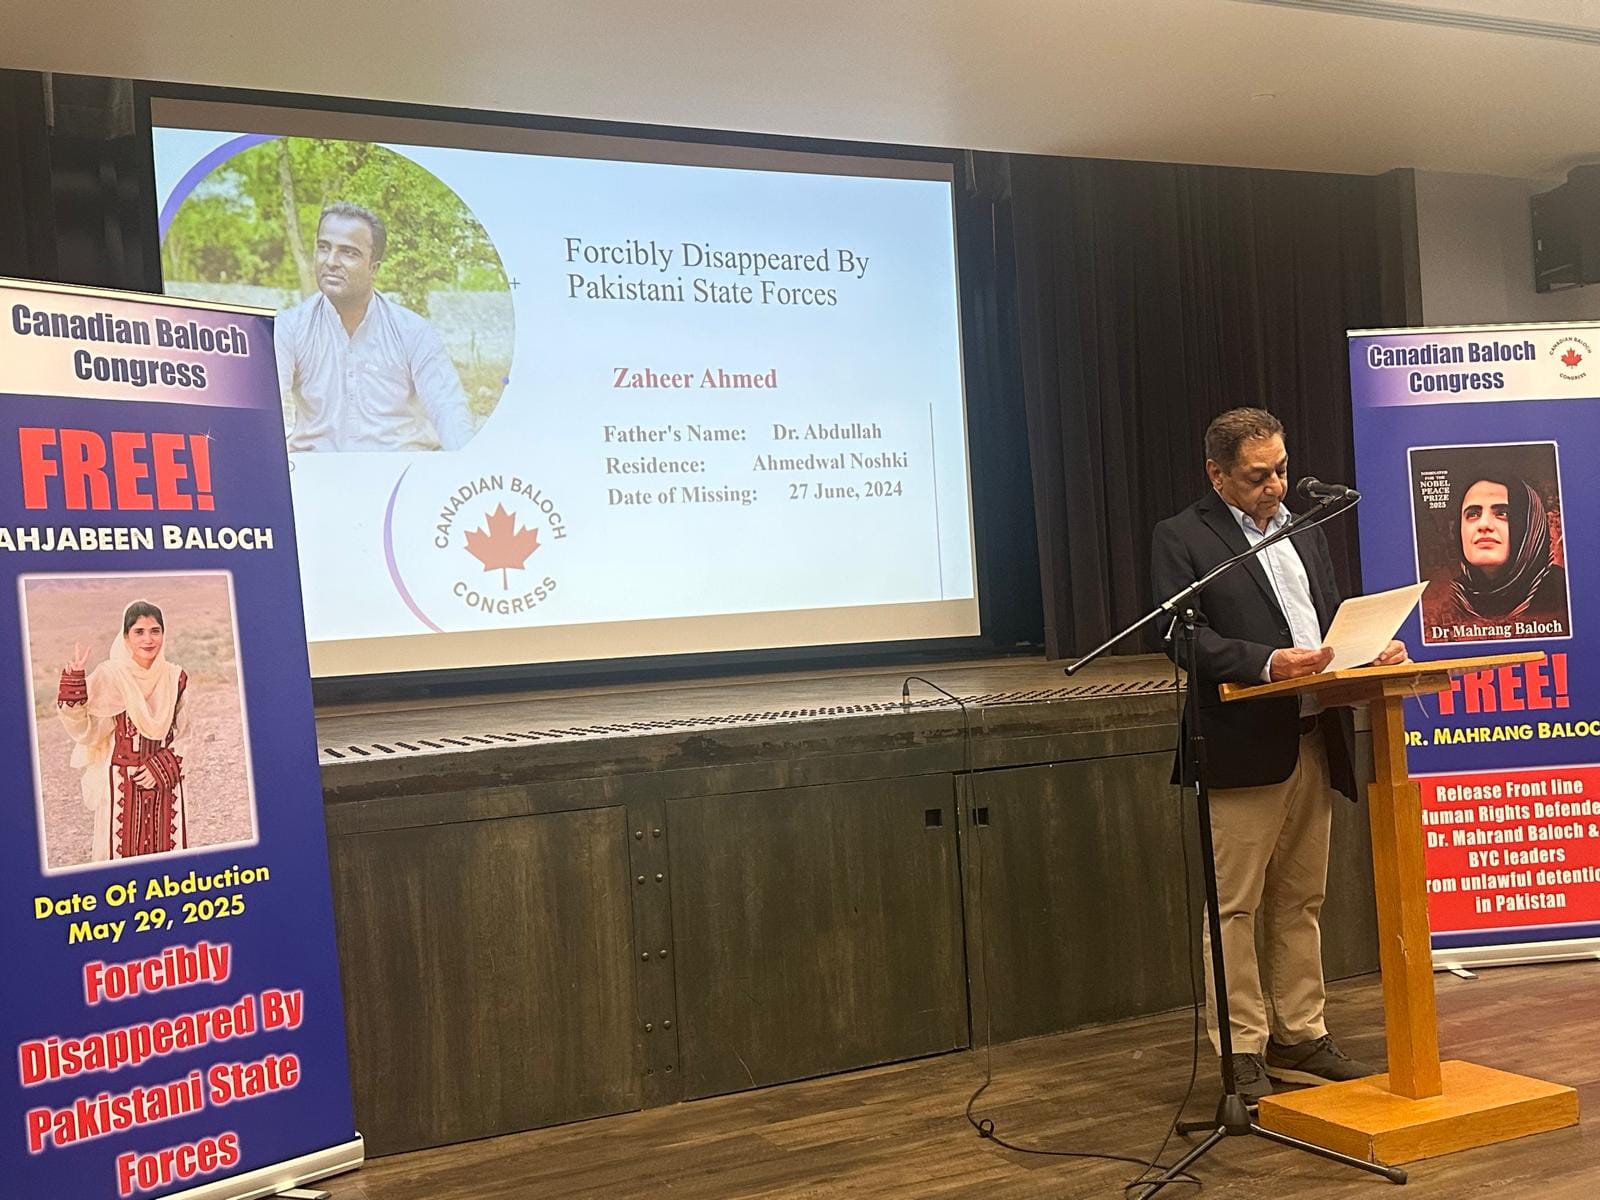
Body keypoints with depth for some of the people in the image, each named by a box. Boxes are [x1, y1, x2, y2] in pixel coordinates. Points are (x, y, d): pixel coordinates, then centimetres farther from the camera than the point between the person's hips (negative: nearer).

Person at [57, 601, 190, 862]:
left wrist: (162, 768, -9)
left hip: (165, 783, 3)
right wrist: (73, 685, -26)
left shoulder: (175, 678, -1)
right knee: (122, 852, 3)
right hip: (122, 784, -3)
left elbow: (182, 735, 6)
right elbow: (87, 731, -15)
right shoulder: (109, 676, -10)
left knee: (167, 854, 10)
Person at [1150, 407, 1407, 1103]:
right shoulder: (1180, 539, -3)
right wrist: (1267, 661, -27)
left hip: (1314, 741, 7)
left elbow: (1333, 619, 22)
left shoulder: (1304, 531, 19)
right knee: (1233, 906, -2)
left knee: (1300, 901, 14)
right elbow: (1185, 637, -14)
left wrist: (1373, 647, 1)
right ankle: (1242, 1053, 7)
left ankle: (1300, 1038, 24)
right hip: (1243, 751, -7)